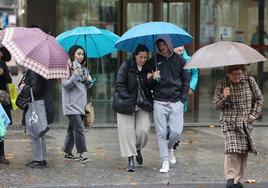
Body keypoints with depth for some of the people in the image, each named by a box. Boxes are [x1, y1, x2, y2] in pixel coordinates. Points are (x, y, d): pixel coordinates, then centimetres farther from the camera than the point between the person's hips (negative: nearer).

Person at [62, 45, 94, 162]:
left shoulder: (84, 68, 16)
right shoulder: (68, 67, -7)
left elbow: (86, 86, 22)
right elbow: (65, 84, -13)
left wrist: (89, 81, 0)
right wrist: (75, 76, -25)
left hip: (80, 103, 8)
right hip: (71, 103, -8)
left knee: (73, 128, 12)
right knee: (79, 127, -14)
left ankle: (68, 152, 20)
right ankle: (82, 153, -14)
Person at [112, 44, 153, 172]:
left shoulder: (148, 69, 5)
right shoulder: (126, 67, -5)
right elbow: (120, 85, -7)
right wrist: (128, 100, -15)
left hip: (143, 105, 2)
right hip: (126, 104, -2)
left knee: (143, 130, -7)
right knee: (127, 131, -4)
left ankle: (138, 149, 25)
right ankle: (131, 160, 3)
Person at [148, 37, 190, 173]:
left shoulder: (179, 60, 5)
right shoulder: (154, 61, 6)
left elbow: (186, 81, 9)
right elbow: (149, 84, 10)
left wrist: (182, 99, 1)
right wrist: (153, 78, -12)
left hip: (176, 102, 0)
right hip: (160, 102, 0)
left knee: (176, 131, -6)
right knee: (161, 133, -2)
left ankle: (169, 147, 26)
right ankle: (165, 162, 5)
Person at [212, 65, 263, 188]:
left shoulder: (250, 81, 4)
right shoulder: (222, 85, -1)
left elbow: (259, 99, 13)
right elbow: (215, 105, 0)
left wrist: (254, 113, 2)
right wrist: (223, 97, -18)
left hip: (246, 123, 3)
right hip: (230, 123, -3)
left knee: (243, 151, 2)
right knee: (232, 150, -19)